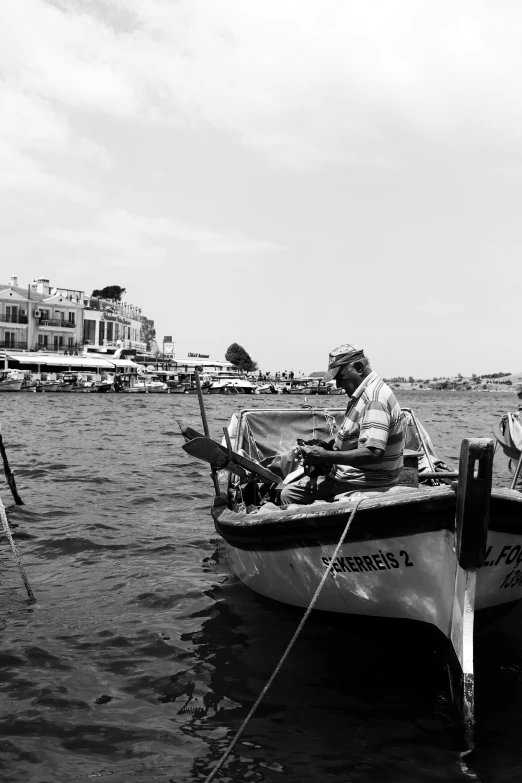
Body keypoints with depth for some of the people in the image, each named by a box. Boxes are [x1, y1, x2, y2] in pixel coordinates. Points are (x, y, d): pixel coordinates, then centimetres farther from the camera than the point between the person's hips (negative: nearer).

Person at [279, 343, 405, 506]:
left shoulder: (374, 398, -21)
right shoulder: (363, 394, 12)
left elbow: (373, 453, -32)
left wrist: (325, 456, -27)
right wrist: (327, 446, 1)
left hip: (366, 484, -10)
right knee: (289, 493, 8)